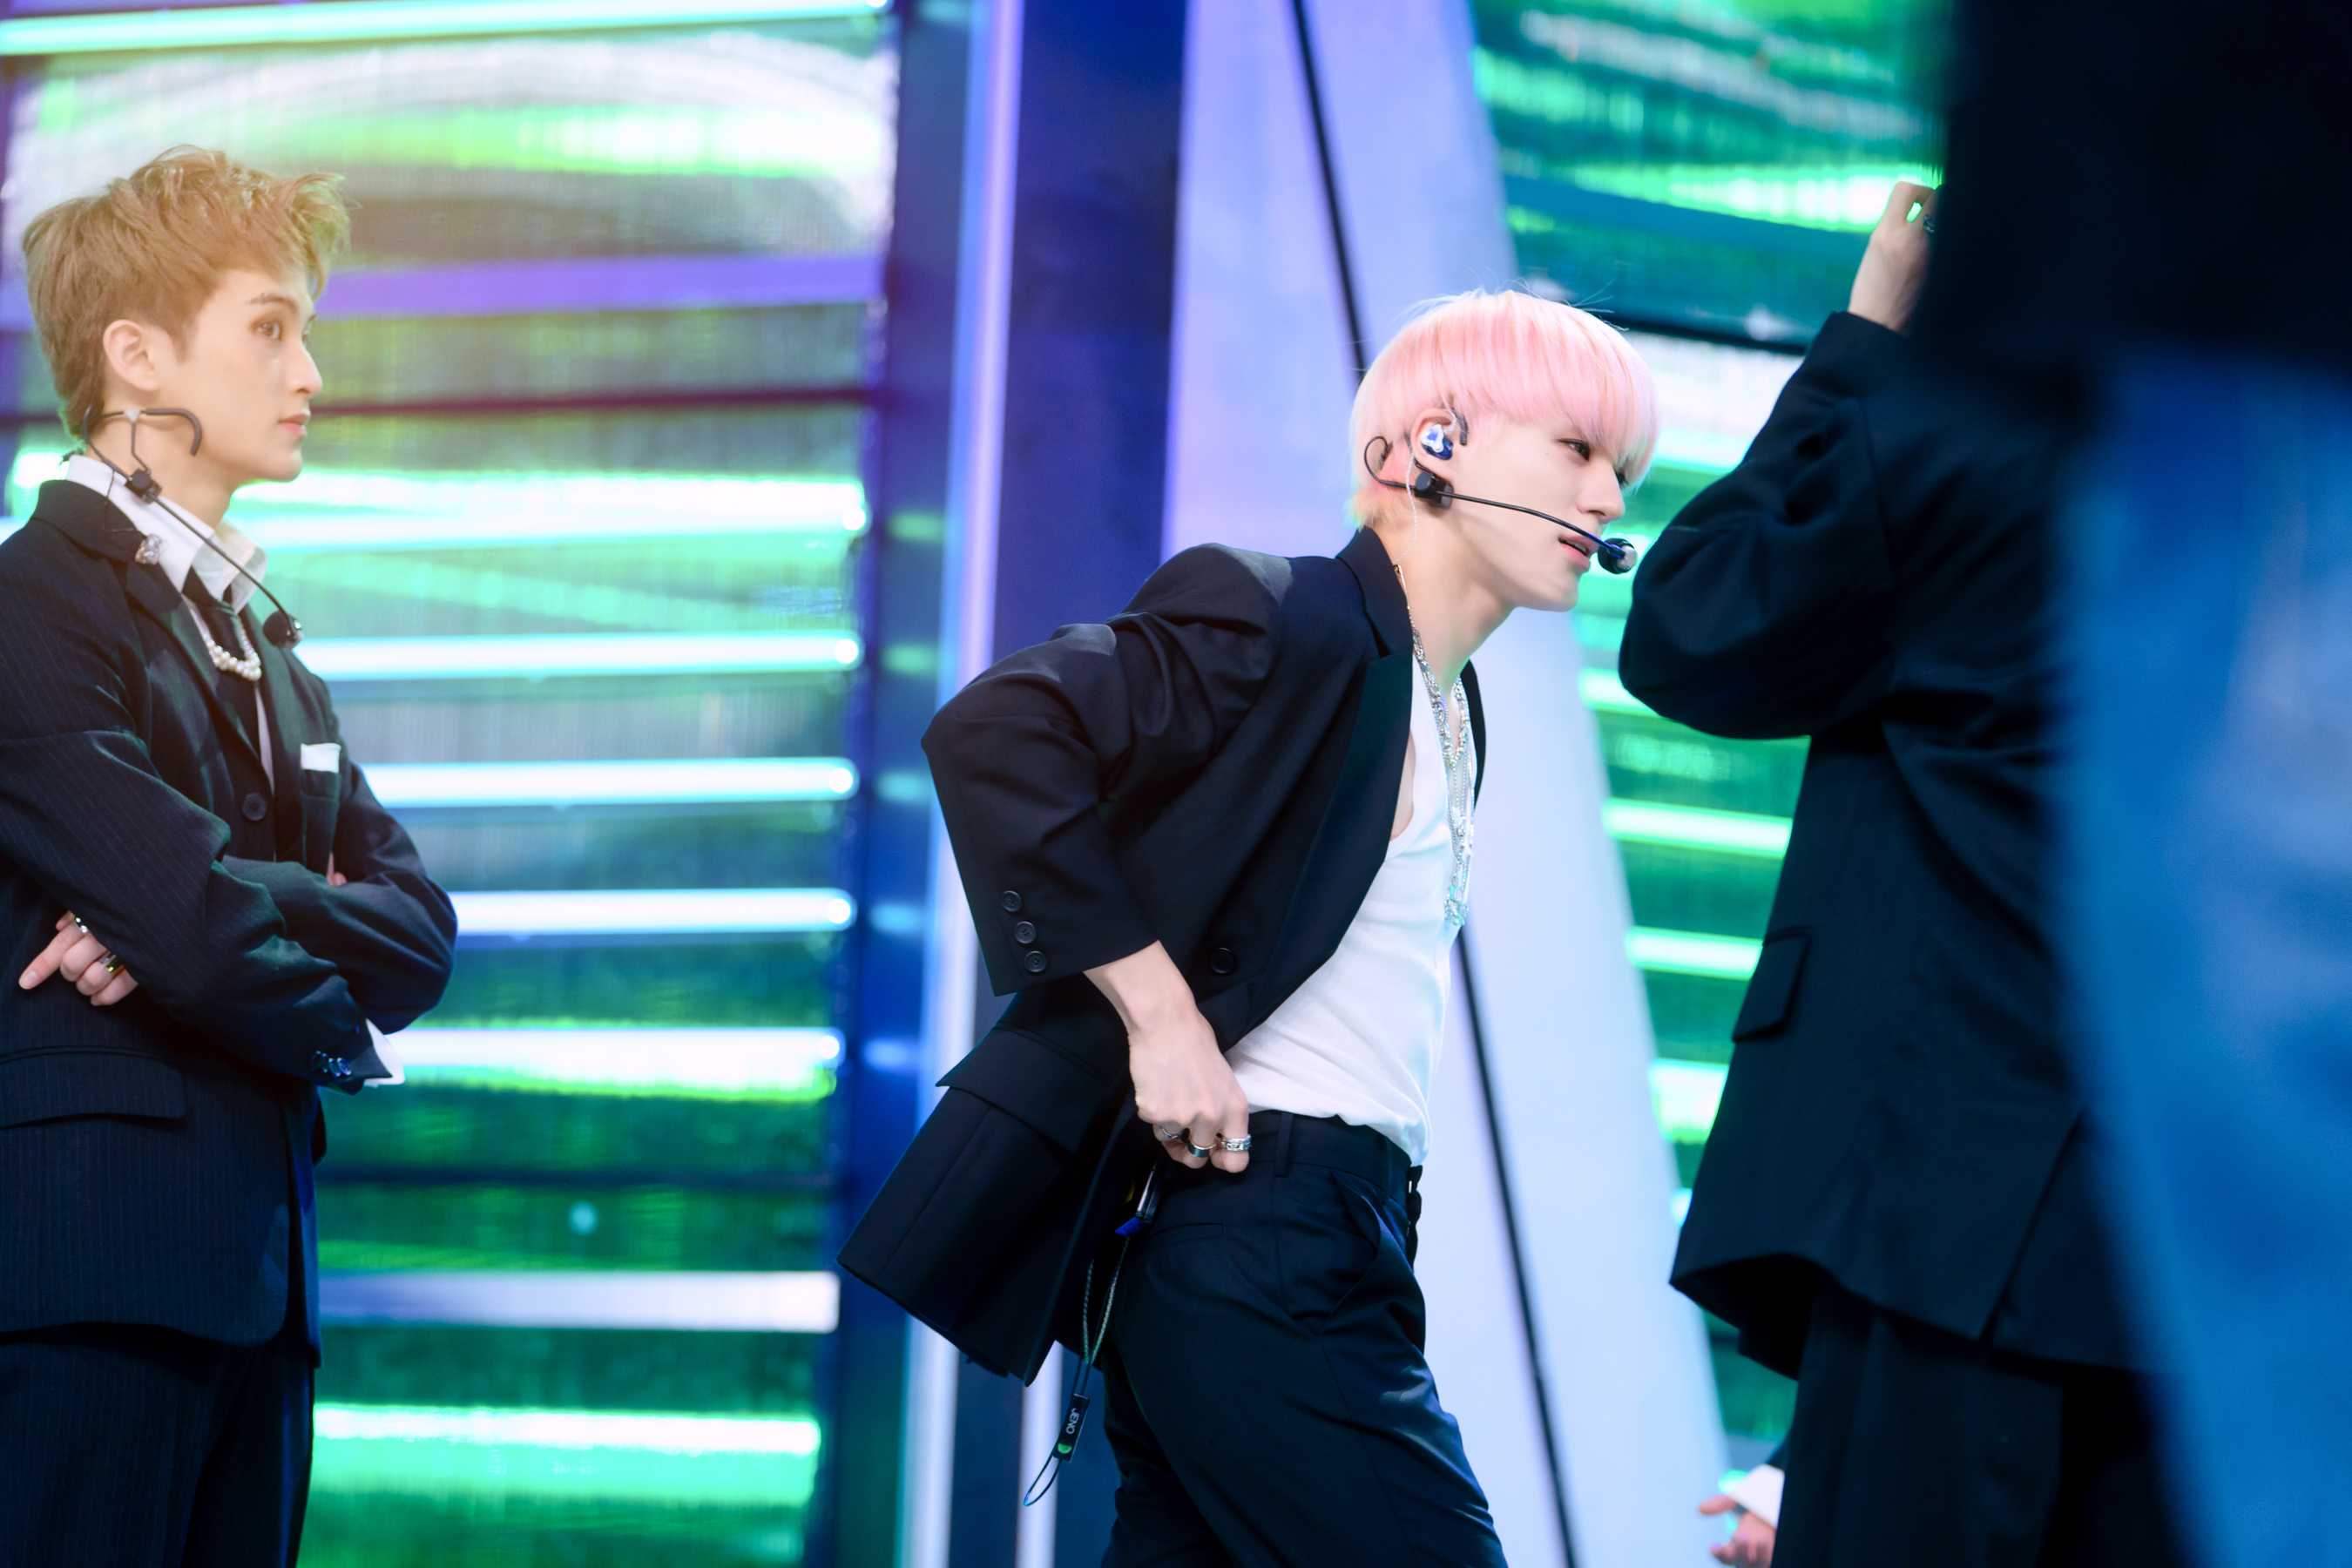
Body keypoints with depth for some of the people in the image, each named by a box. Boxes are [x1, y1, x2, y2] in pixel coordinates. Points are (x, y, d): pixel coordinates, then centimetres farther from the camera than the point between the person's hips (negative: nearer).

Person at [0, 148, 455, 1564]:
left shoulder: (261, 648, 23)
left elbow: (419, 927, 10)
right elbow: (206, 932, -18)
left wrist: (233, 923, -10)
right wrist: (336, 1021, 3)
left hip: (252, 1280, 8)